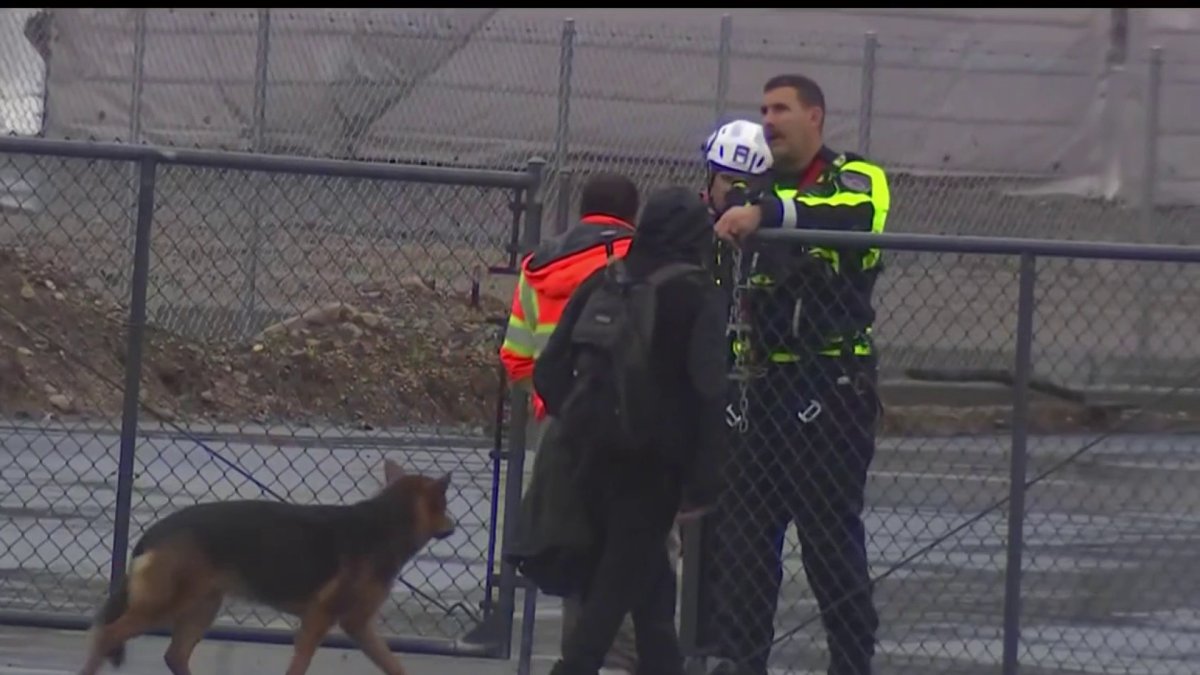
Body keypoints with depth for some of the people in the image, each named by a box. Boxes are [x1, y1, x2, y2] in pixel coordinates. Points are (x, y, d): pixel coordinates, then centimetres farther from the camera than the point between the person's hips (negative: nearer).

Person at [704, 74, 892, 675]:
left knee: (832, 537, -4)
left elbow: (857, 216, -27)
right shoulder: (757, 191, 19)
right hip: (766, 387, 6)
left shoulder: (855, 179, -2)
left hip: (833, 389, -6)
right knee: (741, 532, 5)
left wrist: (766, 213, -41)